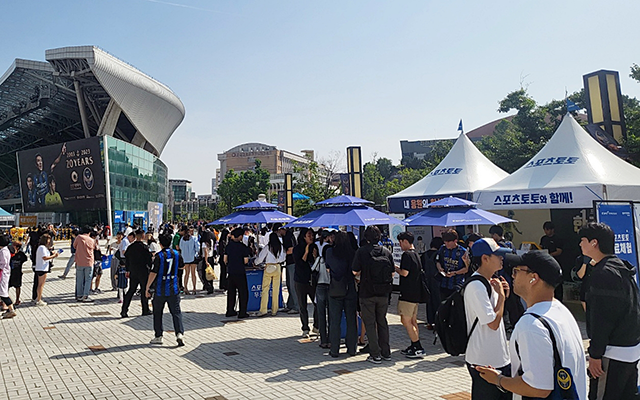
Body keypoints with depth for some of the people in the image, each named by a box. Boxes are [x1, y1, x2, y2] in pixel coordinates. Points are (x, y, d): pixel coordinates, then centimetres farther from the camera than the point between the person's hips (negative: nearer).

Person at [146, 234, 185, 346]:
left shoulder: (159, 256, -12)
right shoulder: (176, 254, 2)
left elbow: (153, 273, -15)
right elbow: (181, 266, 21)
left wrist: (147, 287, -7)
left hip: (160, 289, -3)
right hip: (174, 288, 3)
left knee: (157, 313, 12)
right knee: (176, 312, 5)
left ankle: (158, 336, 17)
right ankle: (179, 333, -10)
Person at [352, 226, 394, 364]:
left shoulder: (362, 251, -8)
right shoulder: (387, 251, 2)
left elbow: (355, 271, -10)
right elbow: (392, 273, 4)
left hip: (367, 293, -4)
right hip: (383, 293, 4)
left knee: (370, 323, 5)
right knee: (382, 322, 17)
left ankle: (375, 355, 7)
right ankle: (386, 353, 22)